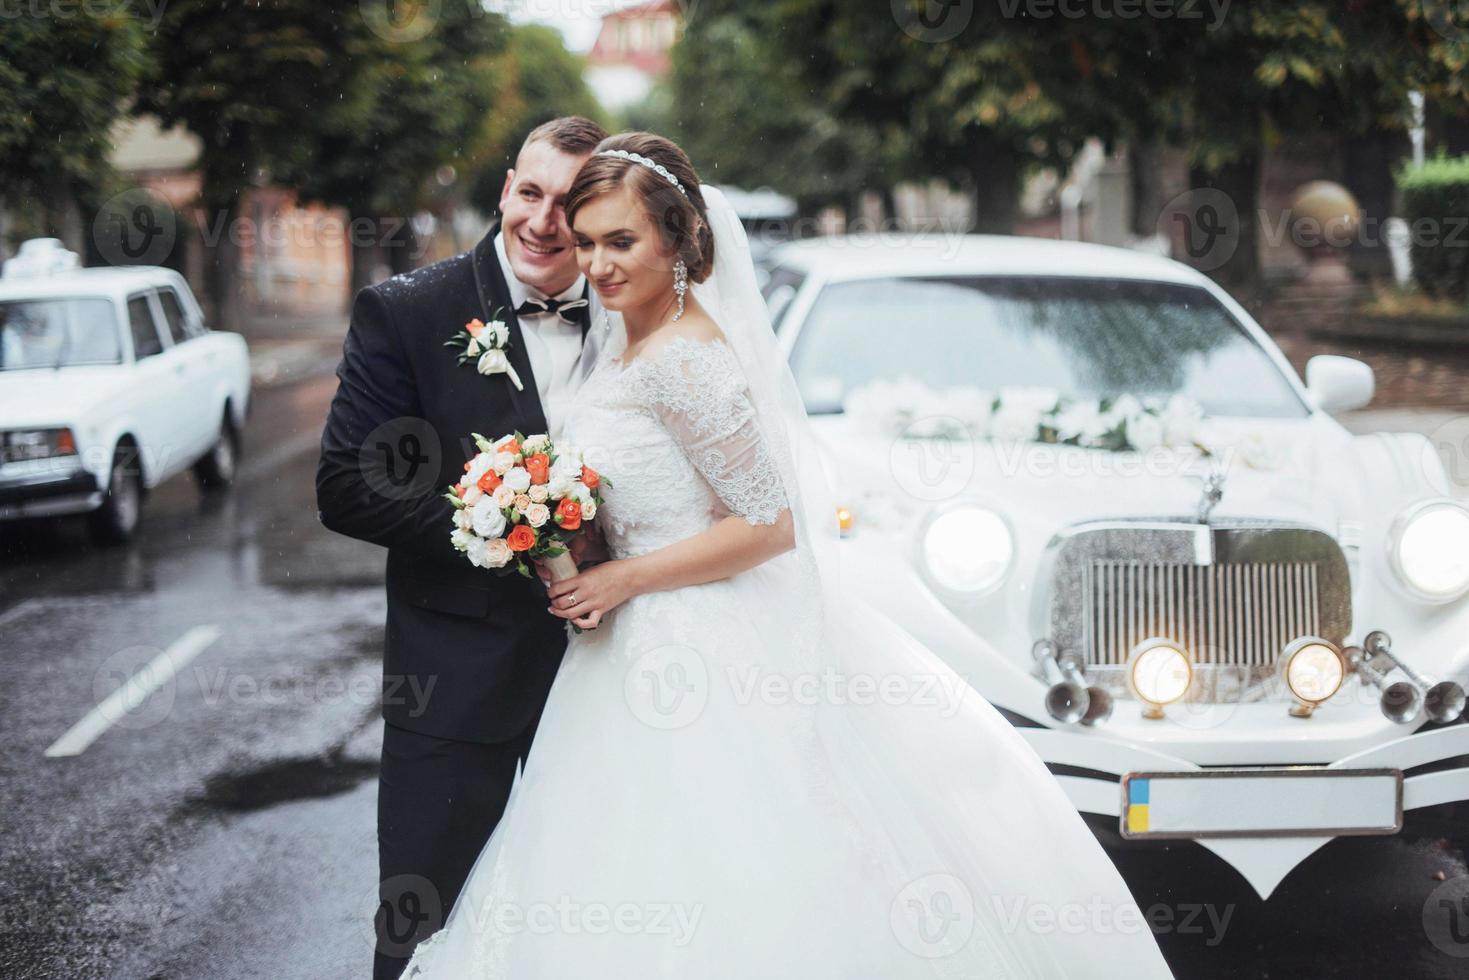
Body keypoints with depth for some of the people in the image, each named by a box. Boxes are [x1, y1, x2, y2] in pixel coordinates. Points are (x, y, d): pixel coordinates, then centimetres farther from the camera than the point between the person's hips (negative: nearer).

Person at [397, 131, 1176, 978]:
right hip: (652, 654, 9)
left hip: (705, 664, -9)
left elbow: (769, 526, -20)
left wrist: (621, 580, -16)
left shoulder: (683, 361, -19)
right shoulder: (627, 349, 10)